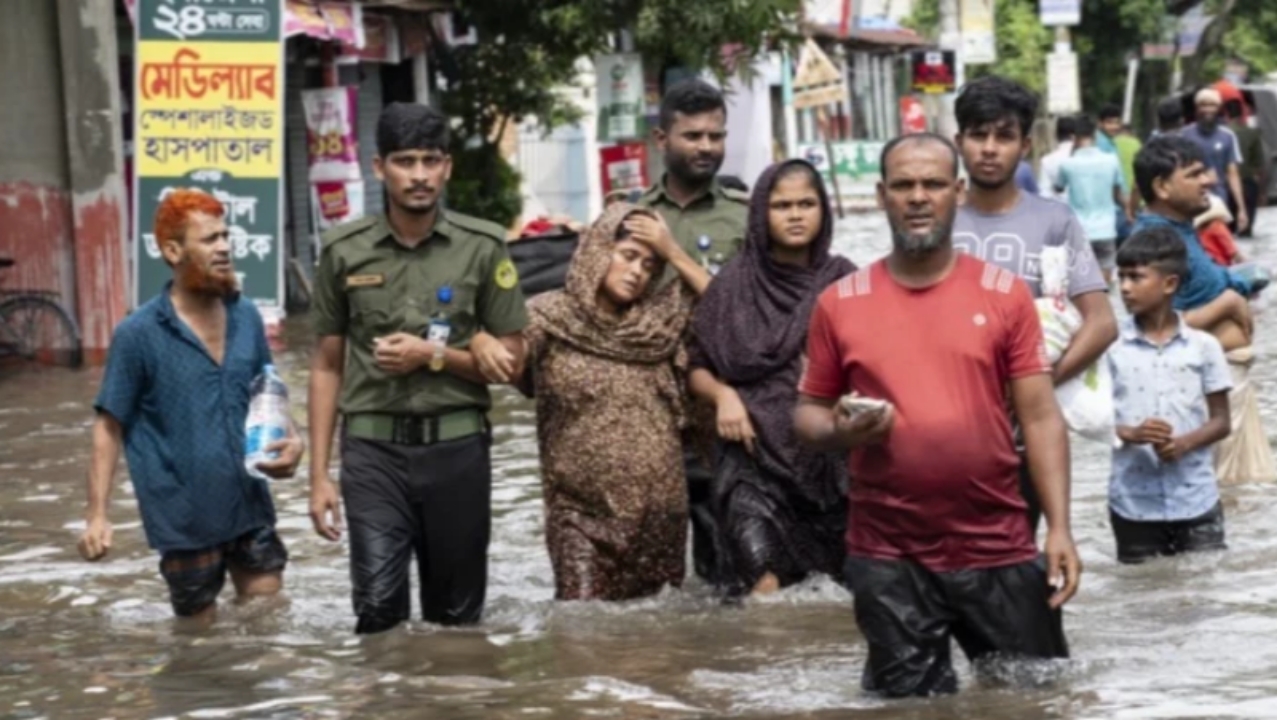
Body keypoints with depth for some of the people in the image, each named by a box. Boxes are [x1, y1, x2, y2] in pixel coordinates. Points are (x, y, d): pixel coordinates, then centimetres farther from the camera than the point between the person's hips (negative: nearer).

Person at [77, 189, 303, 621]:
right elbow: (110, 427, -8)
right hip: (184, 520, -4)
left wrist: (290, 440, -6)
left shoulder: (246, 317, 2)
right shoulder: (140, 334, -12)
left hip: (251, 509, 4)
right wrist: (97, 515, -15)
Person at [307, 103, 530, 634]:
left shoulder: (483, 248, 0)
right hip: (373, 449, 0)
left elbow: (509, 362, 4)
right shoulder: (344, 251, 2)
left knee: (456, 617, 8)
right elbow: (327, 367, 8)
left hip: (457, 446, 1)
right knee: (377, 606, -13)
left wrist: (434, 356, -12)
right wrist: (319, 475, 3)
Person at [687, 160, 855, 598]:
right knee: (765, 587, -16)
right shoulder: (734, 286, 3)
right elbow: (697, 368, 10)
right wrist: (723, 395, -9)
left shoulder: (842, 282, 5)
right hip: (755, 454, -2)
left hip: (831, 455, 2)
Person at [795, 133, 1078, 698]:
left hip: (999, 549, 0)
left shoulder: (1005, 295, 2)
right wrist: (839, 431, -14)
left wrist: (1059, 527, -8)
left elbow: (1039, 417, 0)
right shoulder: (839, 304, 3)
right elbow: (808, 413, 10)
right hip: (888, 558, 0)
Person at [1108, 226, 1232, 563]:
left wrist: (1185, 443, -14)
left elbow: (1221, 421, 5)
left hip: (1196, 500, 0)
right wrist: (1131, 434, -19)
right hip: (1133, 502, 0)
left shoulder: (1203, 346, 1)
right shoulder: (1111, 347, -1)